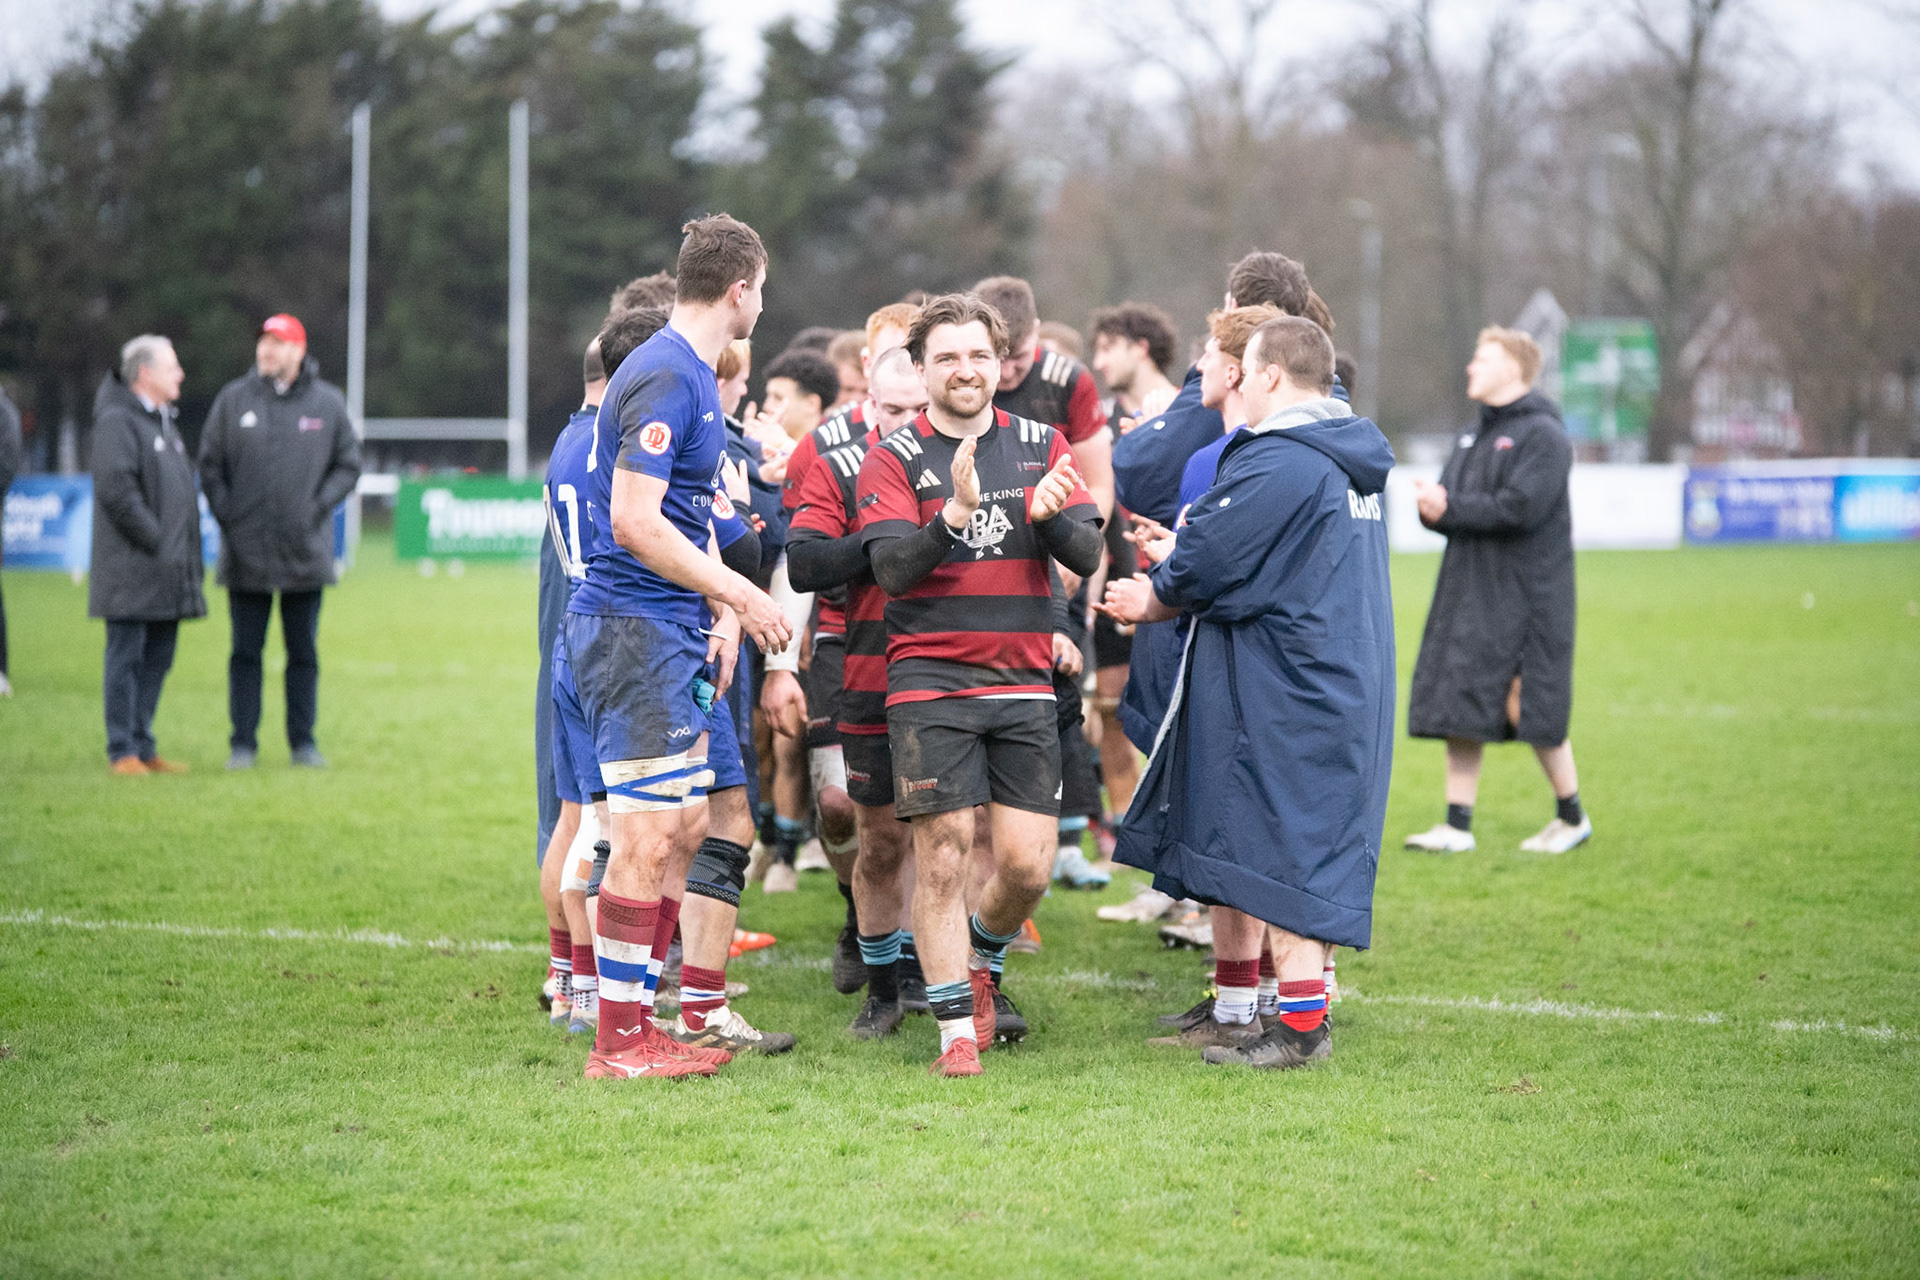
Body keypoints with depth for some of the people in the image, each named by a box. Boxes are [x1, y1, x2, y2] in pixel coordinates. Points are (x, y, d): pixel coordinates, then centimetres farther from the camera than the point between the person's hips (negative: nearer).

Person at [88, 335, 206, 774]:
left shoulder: (164, 421, 20)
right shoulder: (117, 421, -10)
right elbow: (116, 490, -19)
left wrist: (190, 553, 16)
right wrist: (156, 539, -18)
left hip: (170, 572, 9)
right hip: (132, 572, -9)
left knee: (157, 659, 10)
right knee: (126, 658, -4)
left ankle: (144, 748, 16)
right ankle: (123, 751, -1)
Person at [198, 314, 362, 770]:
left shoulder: (328, 403, 3)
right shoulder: (232, 399, 4)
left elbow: (347, 466, 7)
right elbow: (210, 464, 7)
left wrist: (317, 508, -6)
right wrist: (226, 513, -4)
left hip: (306, 554, 0)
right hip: (245, 553, 0)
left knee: (304, 651, 6)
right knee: (246, 651, 3)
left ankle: (303, 740, 13)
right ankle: (243, 742, 8)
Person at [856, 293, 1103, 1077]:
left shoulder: (1041, 447, 10)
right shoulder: (893, 458, 1)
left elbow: (1087, 556, 2)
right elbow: (893, 569, -11)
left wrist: (1050, 514, -19)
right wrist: (956, 512, -27)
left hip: (1023, 684, 3)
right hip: (930, 681, -3)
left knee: (1027, 865, -1)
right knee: (942, 856, -6)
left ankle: (979, 960, 29)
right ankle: (957, 1028, 5)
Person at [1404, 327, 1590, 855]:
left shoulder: (1543, 435, -9)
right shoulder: (1472, 440, 18)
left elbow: (1520, 508, -20)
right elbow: (1443, 504, 14)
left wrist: (1449, 509, -15)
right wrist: (1432, 506, -10)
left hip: (1528, 596, -8)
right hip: (1469, 594, 8)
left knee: (1529, 710, -5)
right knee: (1459, 710, 4)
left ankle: (1572, 817, 13)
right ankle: (1457, 825, 8)